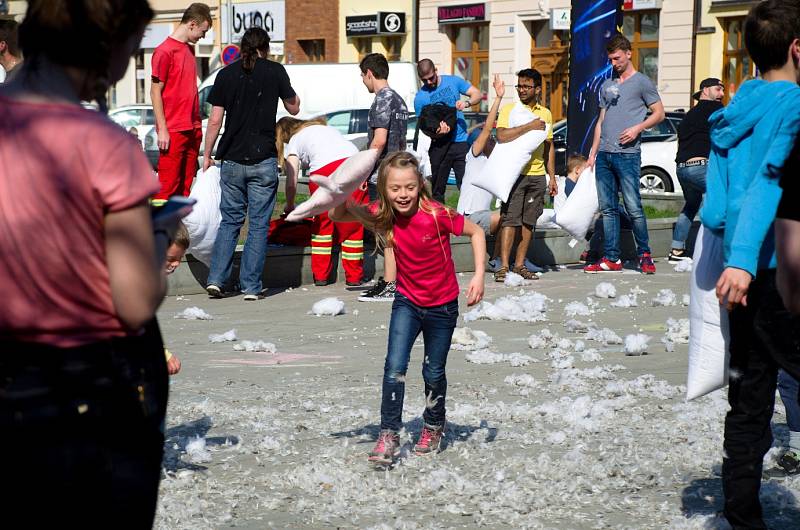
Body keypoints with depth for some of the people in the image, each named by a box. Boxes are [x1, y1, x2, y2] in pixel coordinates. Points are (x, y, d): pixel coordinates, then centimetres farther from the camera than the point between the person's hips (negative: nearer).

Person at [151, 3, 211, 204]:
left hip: (192, 129, 8)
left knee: (186, 184, 8)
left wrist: (198, 125, 14)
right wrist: (162, 129, -13)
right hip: (173, 131, -8)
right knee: (168, 185, -8)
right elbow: (155, 92, -9)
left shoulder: (190, 49, 16)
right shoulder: (165, 51, -8)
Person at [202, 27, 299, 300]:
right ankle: (251, 287, 2)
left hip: (232, 160, 2)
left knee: (230, 221, 12)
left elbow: (215, 120, 2)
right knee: (258, 224, 4)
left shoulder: (226, 74, 3)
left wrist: (207, 155, 10)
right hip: (263, 160, -2)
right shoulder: (275, 71, -1)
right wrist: (288, 90, 26)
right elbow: (294, 108, 11)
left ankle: (216, 280, 3)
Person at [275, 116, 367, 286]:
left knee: (323, 223, 15)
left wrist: (289, 206, 31)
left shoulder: (293, 143, 21)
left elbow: (291, 182, 16)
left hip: (325, 170, -3)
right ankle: (354, 277, 11)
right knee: (353, 224, 8)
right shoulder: (325, 127, 36)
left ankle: (321, 275, 17)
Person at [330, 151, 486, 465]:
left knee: (434, 373, 13)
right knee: (395, 369, -13)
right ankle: (389, 436, -7)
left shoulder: (437, 214, -25)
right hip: (407, 301, 2)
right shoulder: (383, 216, -13)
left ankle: (433, 427, 37)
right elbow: (337, 216, -7)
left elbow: (476, 232, -13)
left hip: (442, 306, -2)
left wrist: (479, 276, -21)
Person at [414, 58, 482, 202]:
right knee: (437, 190, 6)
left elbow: (477, 94, 4)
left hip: (460, 141, 0)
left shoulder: (453, 81, 4)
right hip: (439, 145, 0)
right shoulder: (420, 97, 0)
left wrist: (467, 103, -18)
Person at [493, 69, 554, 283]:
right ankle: (503, 266, -11)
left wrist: (552, 177, 14)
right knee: (510, 219, -10)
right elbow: (501, 136, -18)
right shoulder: (508, 109, 0)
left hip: (537, 175, 5)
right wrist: (530, 126, -18)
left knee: (529, 221, 5)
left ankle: (519, 265, 11)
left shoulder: (545, 113, 14)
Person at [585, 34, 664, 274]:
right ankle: (612, 259, 7)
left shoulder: (642, 82, 4)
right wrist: (593, 153, 16)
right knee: (608, 208, 5)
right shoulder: (606, 86, 22)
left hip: (628, 155, -6)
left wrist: (638, 128, -14)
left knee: (633, 207, -10)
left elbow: (659, 113, 2)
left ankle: (645, 254, 3)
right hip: (604, 155, 6)